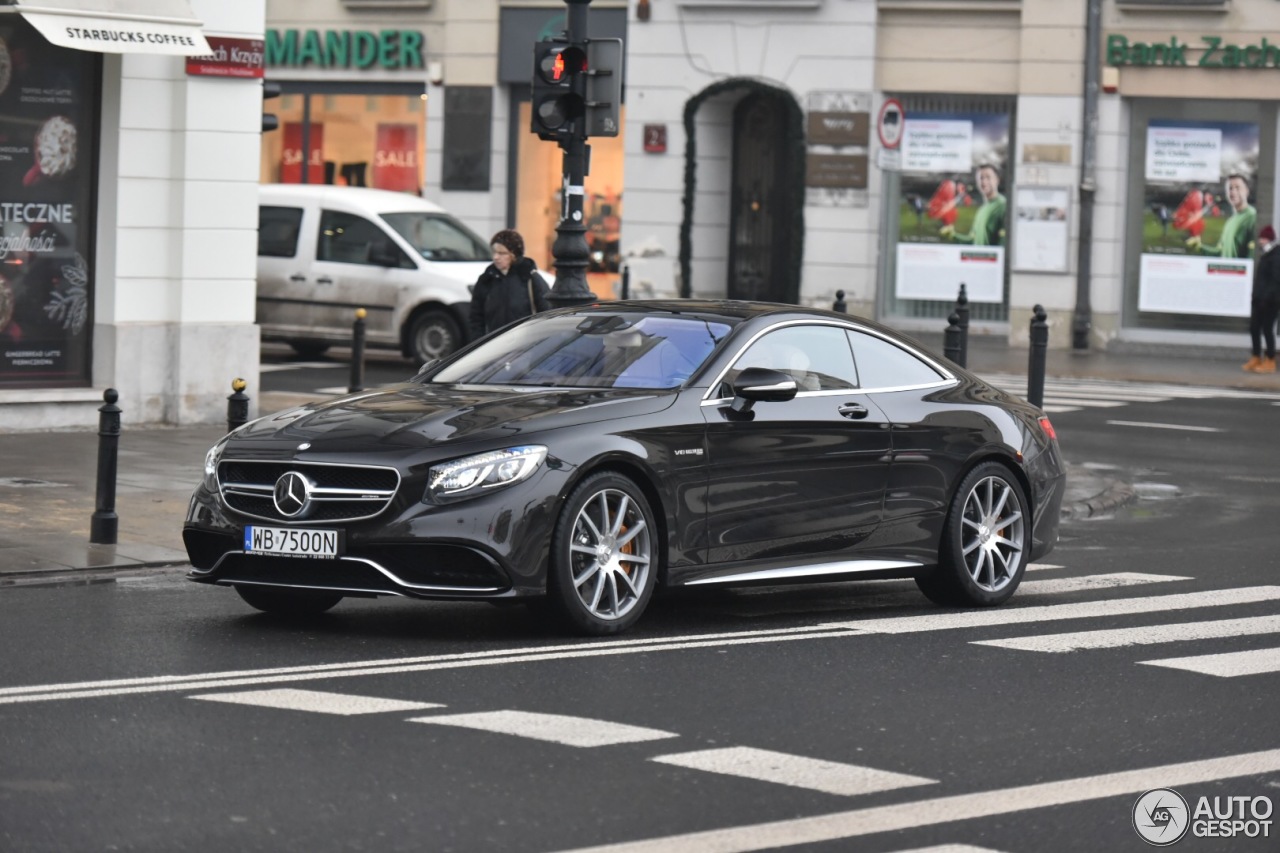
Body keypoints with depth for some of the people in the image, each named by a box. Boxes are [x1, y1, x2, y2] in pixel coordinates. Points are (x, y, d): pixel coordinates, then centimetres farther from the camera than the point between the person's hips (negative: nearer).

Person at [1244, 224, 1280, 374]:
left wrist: (1267, 296, -22)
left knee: (1267, 329, -4)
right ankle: (1256, 359, 19)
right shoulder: (1263, 255, 15)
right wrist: (1256, 296, 14)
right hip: (1259, 299, 9)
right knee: (1254, 328, 10)